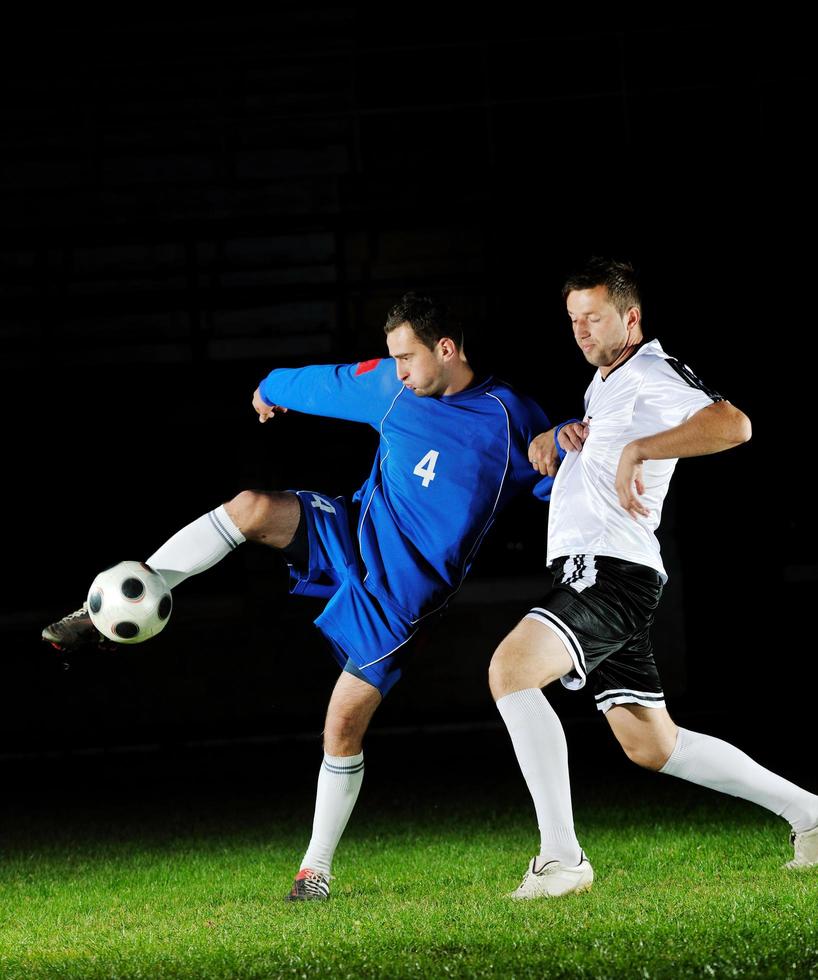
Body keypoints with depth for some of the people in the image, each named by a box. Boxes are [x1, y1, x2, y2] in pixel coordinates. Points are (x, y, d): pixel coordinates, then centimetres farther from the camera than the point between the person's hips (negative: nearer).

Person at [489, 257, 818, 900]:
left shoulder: (654, 374, -7)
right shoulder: (604, 382, 23)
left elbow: (732, 426, -25)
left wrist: (637, 450, -26)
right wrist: (553, 438, 19)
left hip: (614, 571, -11)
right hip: (586, 571, 11)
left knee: (511, 668, -27)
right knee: (651, 746, 12)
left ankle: (562, 857, -29)